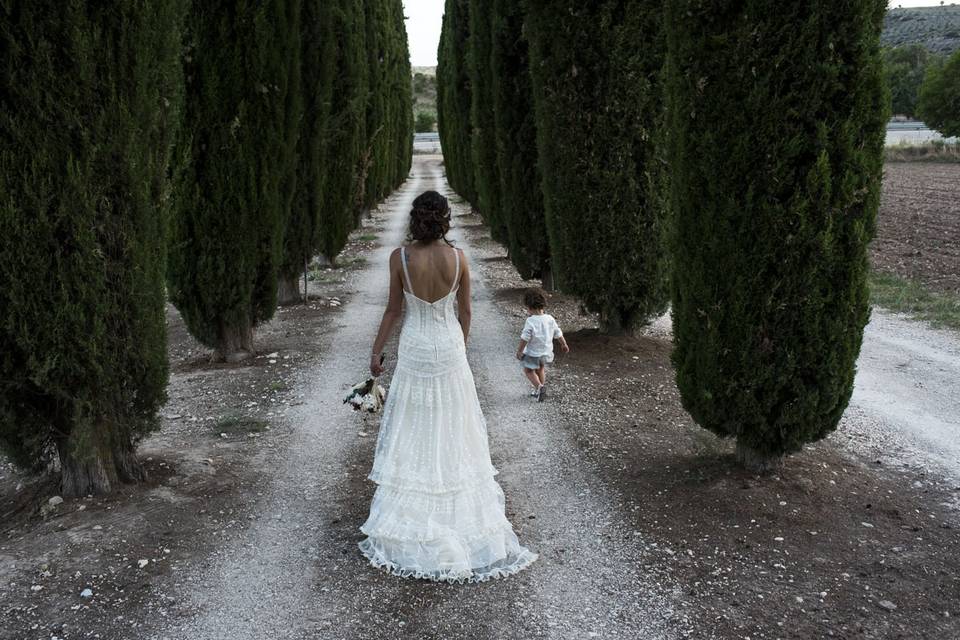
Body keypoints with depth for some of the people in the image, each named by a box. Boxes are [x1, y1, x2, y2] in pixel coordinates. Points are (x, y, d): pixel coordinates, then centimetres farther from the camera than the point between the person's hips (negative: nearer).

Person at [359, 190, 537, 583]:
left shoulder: (400, 257, -12)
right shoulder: (458, 258, -8)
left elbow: (393, 310, -6)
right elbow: (465, 310, 1)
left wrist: (376, 352, 5)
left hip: (415, 348, -1)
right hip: (449, 346, 1)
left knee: (413, 431, 11)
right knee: (453, 429, 13)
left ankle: (410, 519, 19)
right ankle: (460, 510, 24)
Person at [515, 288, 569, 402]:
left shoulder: (530, 321, -25)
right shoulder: (550, 319, -8)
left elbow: (525, 338, -23)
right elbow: (558, 334, 3)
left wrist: (519, 351, -9)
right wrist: (564, 345, 20)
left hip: (533, 353, -6)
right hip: (546, 352, 6)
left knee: (528, 370, 17)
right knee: (540, 368, 29)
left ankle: (539, 386, -2)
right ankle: (539, 390, 38)